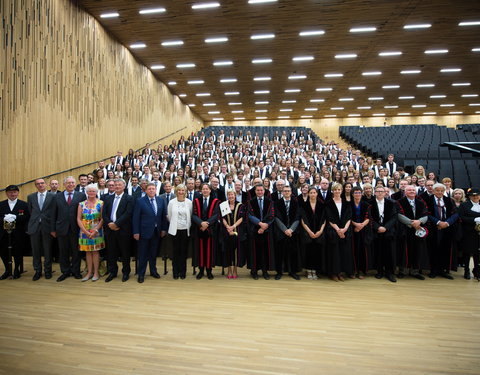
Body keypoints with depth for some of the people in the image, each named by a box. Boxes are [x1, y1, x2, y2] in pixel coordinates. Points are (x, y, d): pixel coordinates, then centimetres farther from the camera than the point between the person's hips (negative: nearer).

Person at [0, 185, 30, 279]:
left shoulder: (23, 204, 2)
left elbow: (27, 217, -8)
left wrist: (15, 218, -21)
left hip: (18, 234, -3)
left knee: (17, 252, 5)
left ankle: (17, 270, 22)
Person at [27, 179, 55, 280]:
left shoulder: (53, 196, -1)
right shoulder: (30, 197, 9)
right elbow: (30, 212, 13)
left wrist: (53, 227, -5)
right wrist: (33, 221, 8)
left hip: (47, 226, -3)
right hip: (34, 226, 3)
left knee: (47, 250, 5)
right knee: (35, 250, 8)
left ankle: (47, 270, 18)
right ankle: (37, 271, 20)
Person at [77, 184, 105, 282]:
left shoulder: (100, 203, -3)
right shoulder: (82, 204, 5)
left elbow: (102, 219, -6)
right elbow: (79, 219, 1)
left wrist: (96, 230, -14)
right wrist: (85, 231, -10)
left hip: (97, 231, -2)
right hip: (85, 232, 3)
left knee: (95, 251, 2)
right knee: (88, 252, 7)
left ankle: (96, 272, 11)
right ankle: (89, 272, 17)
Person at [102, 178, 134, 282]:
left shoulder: (129, 198, -2)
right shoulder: (108, 199, 13)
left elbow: (127, 214, -13)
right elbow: (104, 213, 6)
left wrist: (116, 224, -17)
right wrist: (109, 224, -10)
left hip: (123, 230, -4)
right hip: (110, 229, 4)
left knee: (125, 252, 6)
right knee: (111, 252, 11)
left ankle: (126, 272, 20)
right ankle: (112, 272, 26)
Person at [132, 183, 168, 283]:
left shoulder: (161, 200, 2)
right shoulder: (140, 201, -7)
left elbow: (164, 215, 5)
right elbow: (136, 217, -8)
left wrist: (164, 229, 2)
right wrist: (136, 232, -11)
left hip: (157, 231, 3)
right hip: (144, 231, -3)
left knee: (154, 252, 15)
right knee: (143, 253, 7)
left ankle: (153, 271, 31)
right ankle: (141, 274, 20)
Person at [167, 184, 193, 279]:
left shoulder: (189, 202, 0)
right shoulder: (171, 202, 0)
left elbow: (191, 216, 7)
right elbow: (168, 216, 10)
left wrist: (188, 225, 8)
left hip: (185, 230, 0)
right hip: (175, 230, 0)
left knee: (184, 251, 4)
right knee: (175, 251, 5)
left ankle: (182, 272, 17)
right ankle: (175, 272, 16)